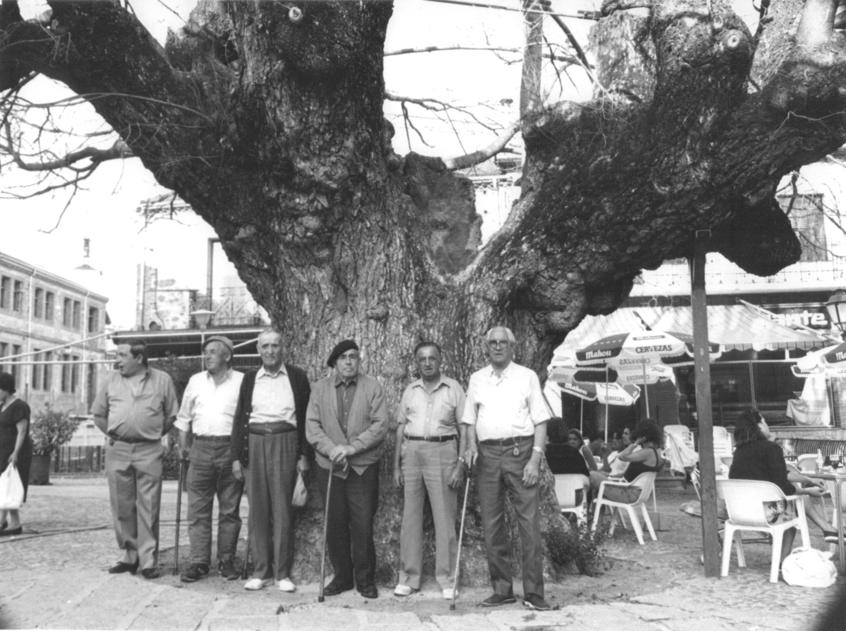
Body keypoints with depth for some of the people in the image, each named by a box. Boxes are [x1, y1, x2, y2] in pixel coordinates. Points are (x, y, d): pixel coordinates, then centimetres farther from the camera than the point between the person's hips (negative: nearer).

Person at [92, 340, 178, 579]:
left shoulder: (162, 380, 3)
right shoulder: (112, 380, 9)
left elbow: (171, 417, 8)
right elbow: (99, 414, 15)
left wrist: (152, 434, 2)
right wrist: (114, 434, 7)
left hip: (149, 451, -3)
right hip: (117, 451, 3)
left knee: (148, 508, -2)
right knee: (122, 507, 7)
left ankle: (148, 561, 4)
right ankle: (130, 556, 18)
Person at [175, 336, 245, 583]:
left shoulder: (242, 381, 1)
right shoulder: (195, 381, 12)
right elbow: (184, 417, 18)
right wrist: (183, 446, 10)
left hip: (231, 448, -3)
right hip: (201, 448, 3)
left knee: (229, 510, 5)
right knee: (198, 509, 2)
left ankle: (227, 560, 15)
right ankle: (199, 562, 9)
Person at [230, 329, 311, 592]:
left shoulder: (297, 377, 6)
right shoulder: (250, 379, 12)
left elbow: (305, 417, 4)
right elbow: (239, 418, 11)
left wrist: (304, 455, -3)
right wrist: (236, 457, 5)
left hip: (285, 444, -2)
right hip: (255, 444, 2)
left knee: (283, 509, -2)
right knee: (257, 510, 4)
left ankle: (282, 573, 6)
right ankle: (260, 572, 13)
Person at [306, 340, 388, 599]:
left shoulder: (372, 387, 3)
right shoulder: (320, 388, 8)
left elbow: (380, 424, -6)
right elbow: (312, 425, 2)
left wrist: (351, 447, -15)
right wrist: (331, 449, -13)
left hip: (363, 467, -2)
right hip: (330, 466, 2)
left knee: (363, 525, -2)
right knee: (335, 526, 7)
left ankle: (365, 579, 13)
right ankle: (342, 577, 21)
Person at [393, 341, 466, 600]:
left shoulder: (453, 388, 2)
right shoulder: (410, 390, 12)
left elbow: (464, 429, 0)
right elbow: (401, 428, 14)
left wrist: (460, 464, -9)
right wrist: (396, 465, 9)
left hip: (442, 452, -3)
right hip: (411, 452, 3)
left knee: (444, 517, -3)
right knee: (410, 516, 5)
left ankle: (446, 579, 6)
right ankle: (409, 577, 13)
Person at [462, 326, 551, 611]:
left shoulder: (527, 376, 6)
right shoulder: (477, 379, 14)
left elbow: (540, 421, 2)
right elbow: (470, 419, 18)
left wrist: (535, 458, -8)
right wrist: (471, 445, 0)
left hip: (520, 451, -3)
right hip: (487, 454, 3)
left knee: (529, 522, -6)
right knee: (491, 524, 5)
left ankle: (533, 593, 0)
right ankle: (502, 589, 16)